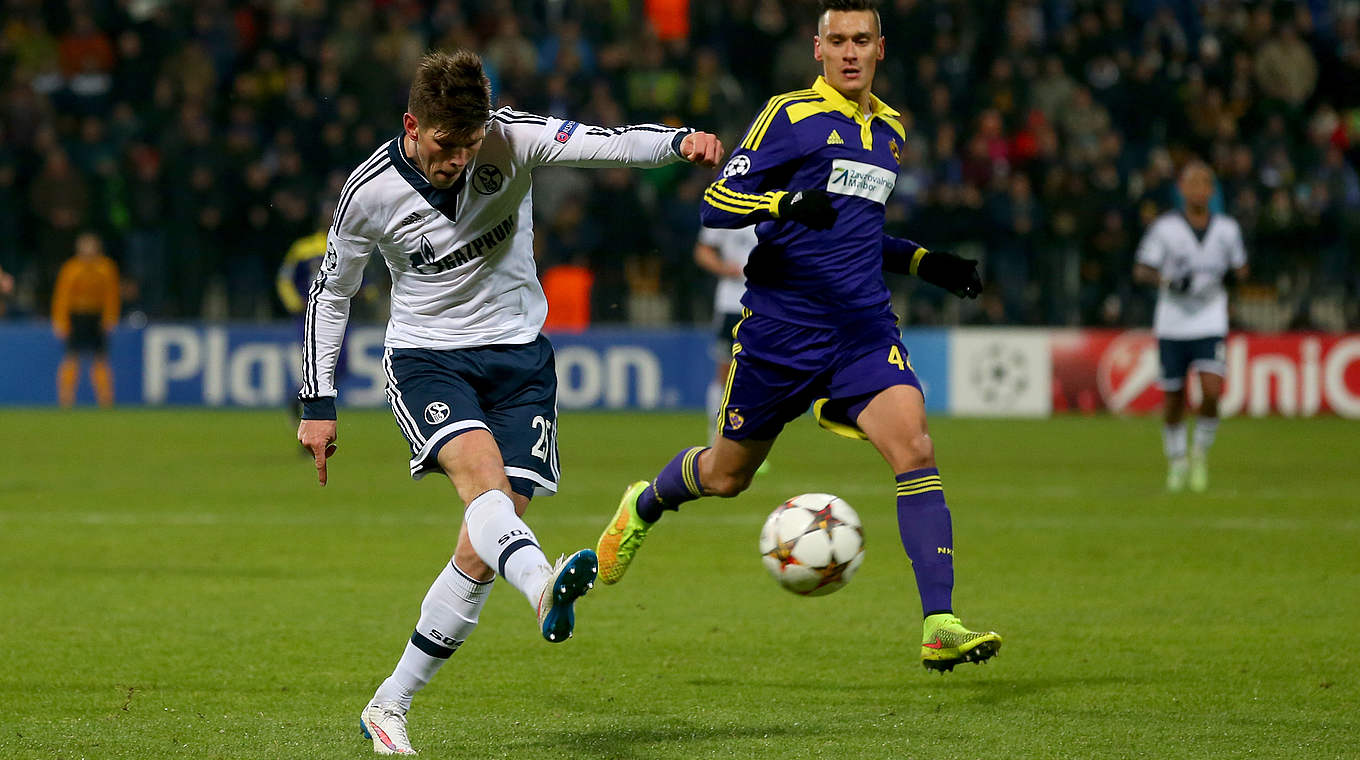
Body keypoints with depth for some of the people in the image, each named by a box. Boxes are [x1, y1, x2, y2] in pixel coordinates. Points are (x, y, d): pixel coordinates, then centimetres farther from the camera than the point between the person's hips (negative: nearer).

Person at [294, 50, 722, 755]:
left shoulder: (510, 137, -13)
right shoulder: (371, 192, -12)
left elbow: (608, 142, -25)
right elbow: (330, 292, 2)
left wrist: (679, 140, -46)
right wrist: (319, 404, 2)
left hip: (518, 355, 2)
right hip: (425, 356, -2)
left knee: (481, 552, -6)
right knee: (480, 469, -34)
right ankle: (544, 585, -63)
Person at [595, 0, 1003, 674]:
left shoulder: (889, 130, 15)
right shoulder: (790, 115, -6)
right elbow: (716, 203, -13)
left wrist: (924, 263, 17)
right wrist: (785, 202, -29)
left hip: (864, 327, 4)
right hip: (780, 327, -4)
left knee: (914, 447, -19)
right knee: (726, 474, 11)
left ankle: (940, 629, -24)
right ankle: (644, 504, 47)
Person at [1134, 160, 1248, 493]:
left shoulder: (1227, 228, 4)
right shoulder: (1165, 228, -3)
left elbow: (1241, 267, 18)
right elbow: (1141, 271, -2)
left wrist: (1233, 275, -6)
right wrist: (1169, 281, -20)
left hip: (1211, 325, 0)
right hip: (1172, 324, 0)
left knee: (1211, 391, -17)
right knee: (1173, 399, 4)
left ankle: (1202, 451, 7)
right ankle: (1176, 459, 25)